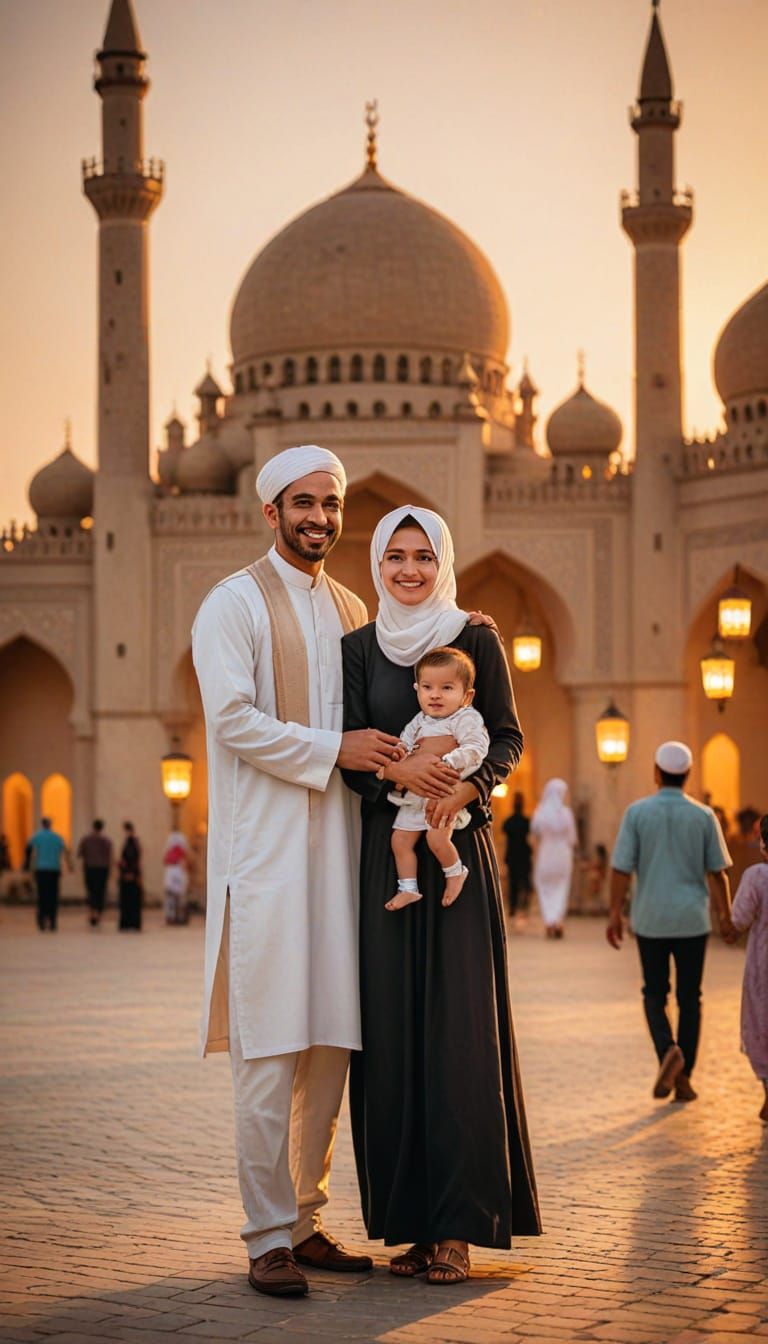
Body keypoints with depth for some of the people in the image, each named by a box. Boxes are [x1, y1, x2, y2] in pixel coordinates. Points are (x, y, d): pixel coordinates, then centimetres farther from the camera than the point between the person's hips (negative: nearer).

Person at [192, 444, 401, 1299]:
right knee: (270, 1050, -7)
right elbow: (232, 719, -13)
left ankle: (306, 1221, 15)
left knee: (330, 1045, 6)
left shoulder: (351, 610, 18)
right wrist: (334, 749, -15)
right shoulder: (236, 603, -2)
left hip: (335, 844, 6)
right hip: (265, 850, -6)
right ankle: (268, 1238, -3)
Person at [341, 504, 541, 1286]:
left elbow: (508, 738, 3)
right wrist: (397, 769, -17)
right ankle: (409, 1219, 5)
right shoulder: (358, 648, 10)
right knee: (391, 1027, -1)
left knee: (458, 1025, -7)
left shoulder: (475, 640, 4)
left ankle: (458, 1226, -6)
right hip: (384, 850, 2)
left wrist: (468, 785, -17)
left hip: (458, 851, -2)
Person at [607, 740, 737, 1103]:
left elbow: (621, 868, -7)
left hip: (650, 919, 0)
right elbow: (717, 872, -1)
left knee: (654, 993, 13)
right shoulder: (703, 816, -3)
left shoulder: (637, 812, -6)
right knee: (689, 997, 9)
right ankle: (684, 1077, 8)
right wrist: (726, 917, 8)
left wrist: (615, 913, 2)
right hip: (692, 919, 0)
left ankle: (667, 1050, -13)